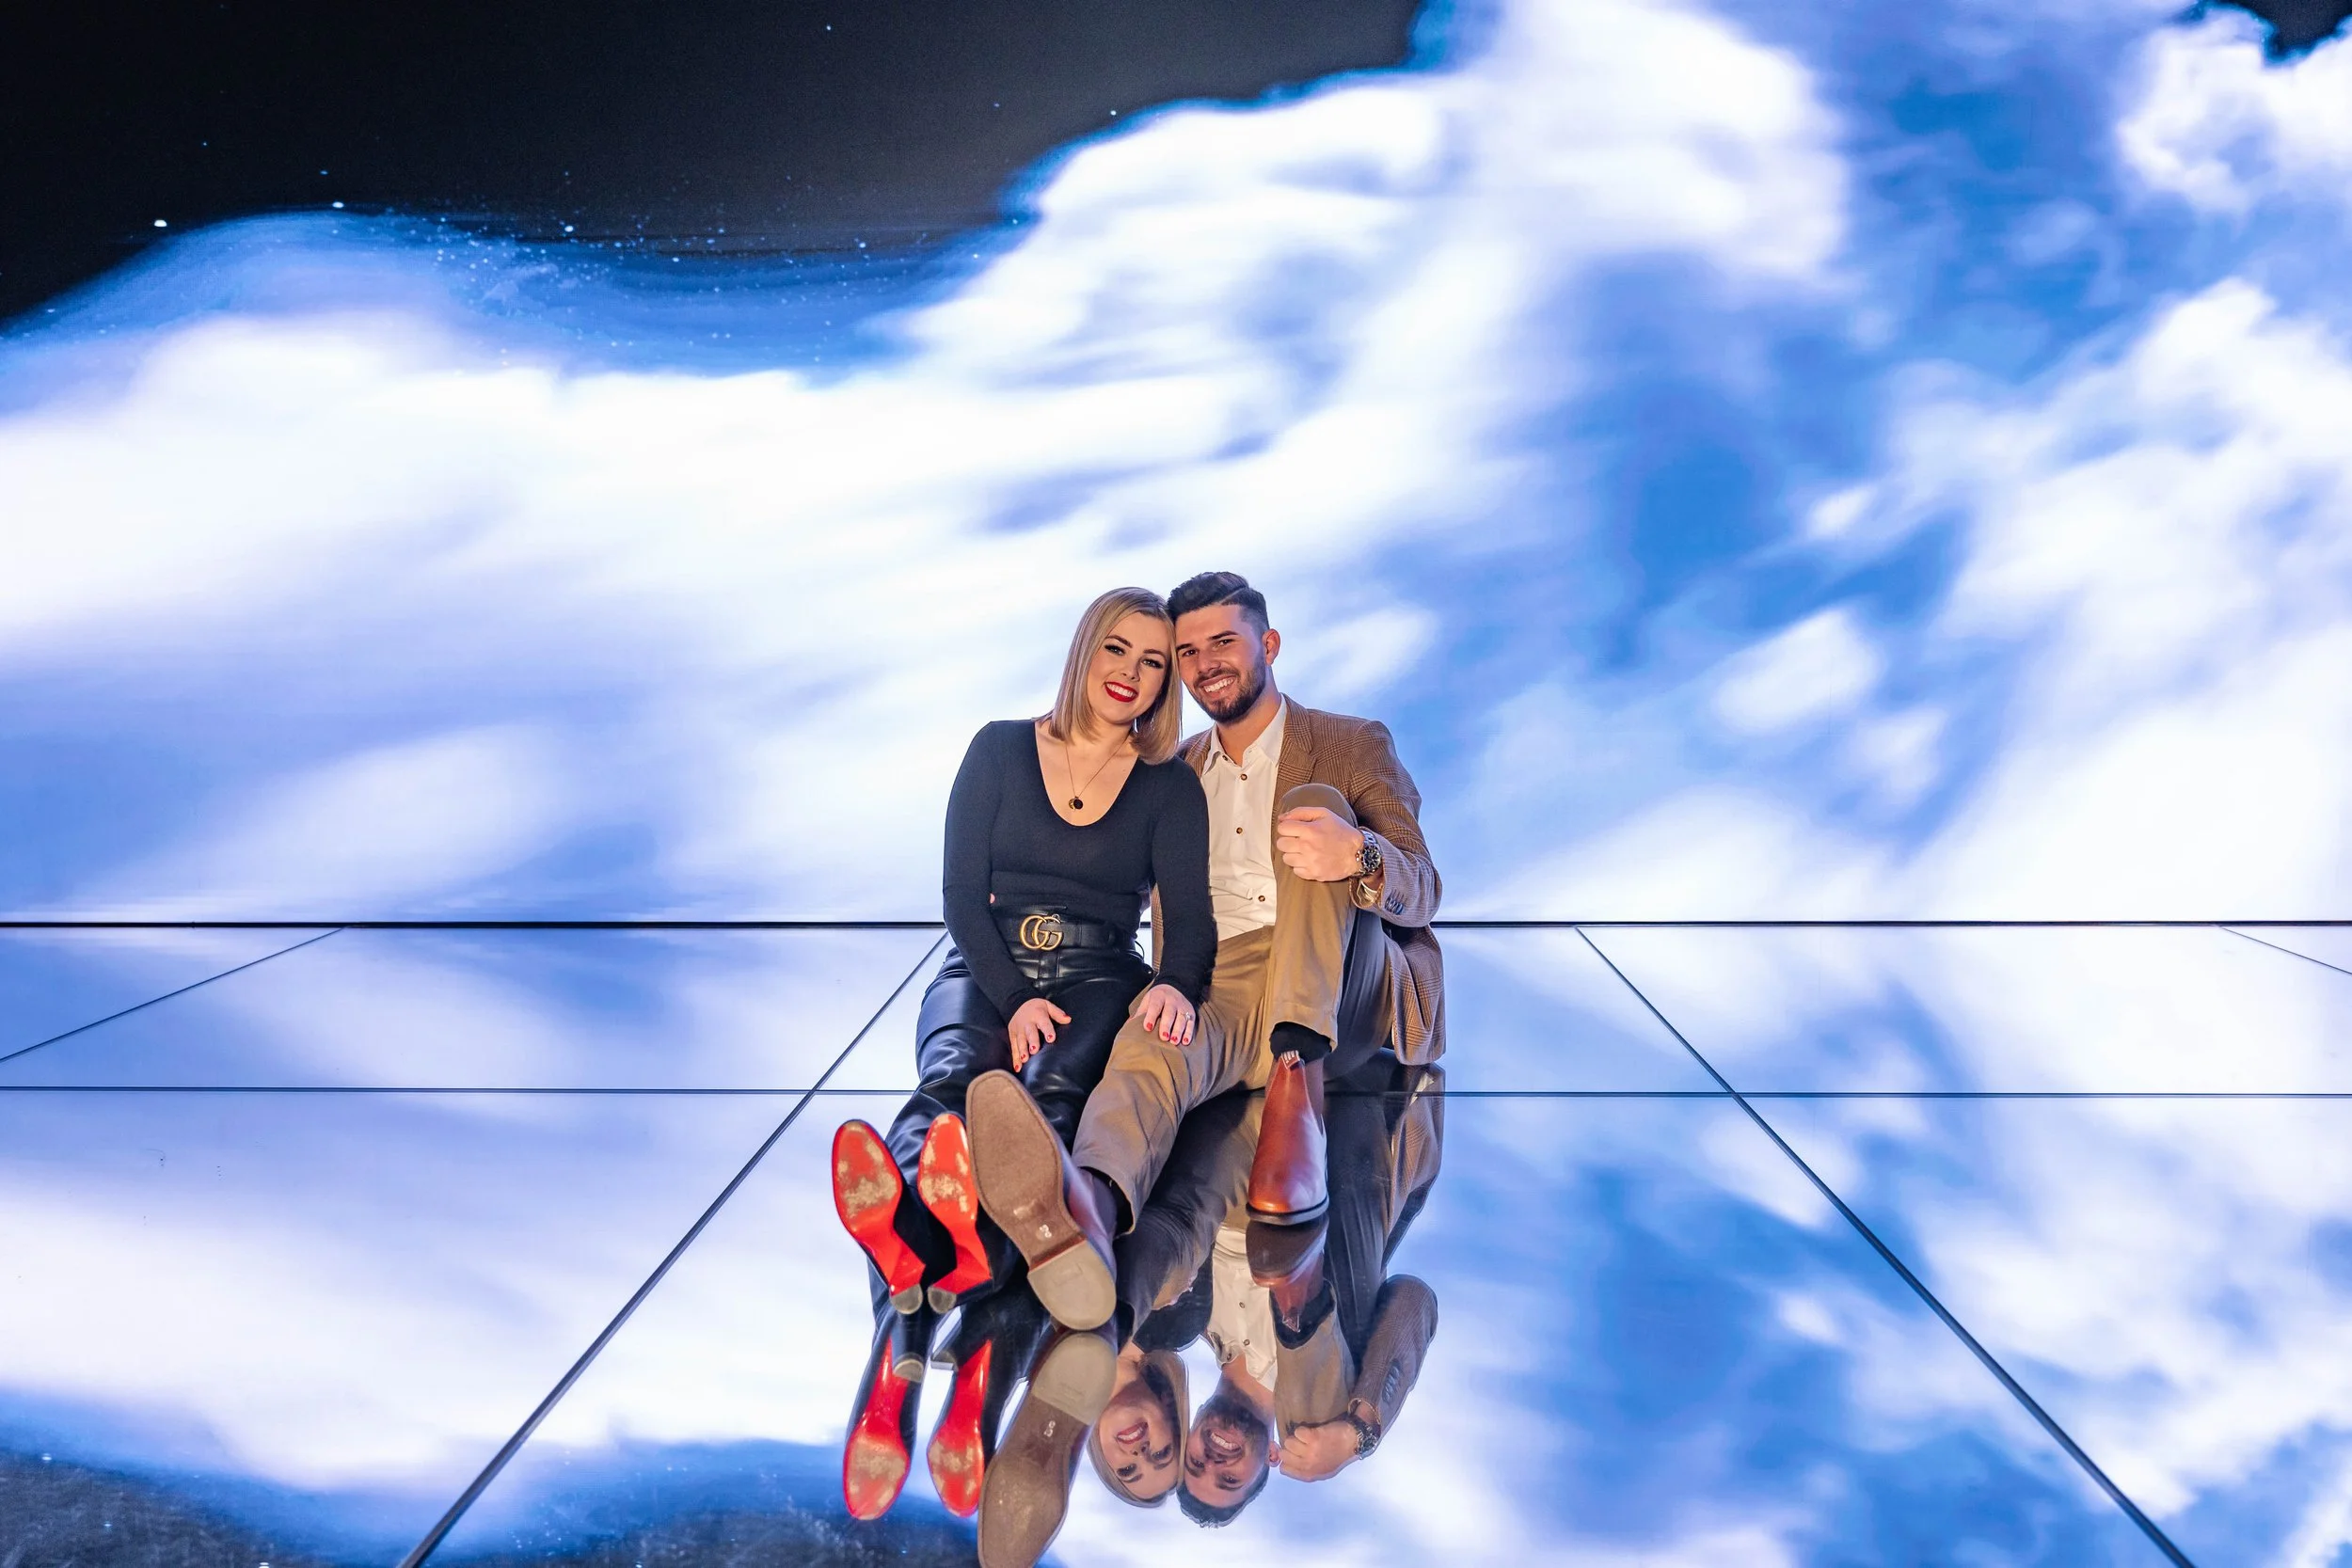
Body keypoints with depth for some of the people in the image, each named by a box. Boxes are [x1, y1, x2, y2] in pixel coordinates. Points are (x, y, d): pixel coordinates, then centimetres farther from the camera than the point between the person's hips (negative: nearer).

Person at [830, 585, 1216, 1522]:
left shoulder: (1170, 788, 8)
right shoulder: (1001, 750, 8)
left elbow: (1190, 919, -1)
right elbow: (962, 894, 2)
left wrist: (1175, 985, -26)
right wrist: (1015, 999, -15)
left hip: (1099, 984, 0)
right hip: (985, 975, 1)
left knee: (1049, 1094, -37)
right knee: (950, 1083, -35)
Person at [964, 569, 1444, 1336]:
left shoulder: (1352, 746, 9)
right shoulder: (1177, 771, 23)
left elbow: (1420, 894, -4)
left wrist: (1357, 856, -28)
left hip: (1348, 994, -2)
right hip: (1221, 996, 2)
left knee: (1315, 804, -25)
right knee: (1146, 1042, -34)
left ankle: (1297, 1092, -40)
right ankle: (1082, 1209, -70)